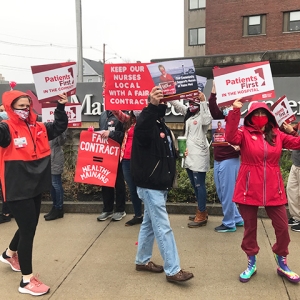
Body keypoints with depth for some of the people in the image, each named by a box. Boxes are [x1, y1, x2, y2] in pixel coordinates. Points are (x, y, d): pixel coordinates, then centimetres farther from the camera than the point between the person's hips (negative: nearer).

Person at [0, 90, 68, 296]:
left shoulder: (38, 128, 6)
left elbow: (60, 127, 18)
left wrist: (61, 107, 9)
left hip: (36, 187, 7)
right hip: (18, 190, -7)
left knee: (29, 226, 22)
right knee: (28, 230, -2)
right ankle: (27, 281, 14)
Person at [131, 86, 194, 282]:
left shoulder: (163, 126, 14)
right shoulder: (147, 124, -14)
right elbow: (140, 129, -41)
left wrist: (170, 177, 12)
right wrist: (152, 106, -54)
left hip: (160, 185, 9)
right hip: (150, 185, -9)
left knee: (149, 224, 18)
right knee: (163, 228, -5)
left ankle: (142, 261, 31)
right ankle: (173, 270, 3)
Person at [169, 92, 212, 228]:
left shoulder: (202, 116, -10)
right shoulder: (188, 113, 13)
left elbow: (207, 120, -32)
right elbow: (176, 103, 22)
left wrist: (203, 101, -32)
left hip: (198, 156, -9)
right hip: (189, 155, 9)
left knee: (200, 185, -3)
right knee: (195, 185, 16)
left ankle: (201, 216, 5)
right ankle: (202, 212, 29)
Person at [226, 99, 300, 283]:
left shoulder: (277, 134, 8)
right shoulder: (245, 133, -3)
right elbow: (231, 137, -23)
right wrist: (235, 111, -30)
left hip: (273, 189, 3)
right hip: (249, 189, -2)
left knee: (282, 227, 8)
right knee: (250, 227, 10)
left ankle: (282, 264, 30)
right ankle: (251, 264, 29)